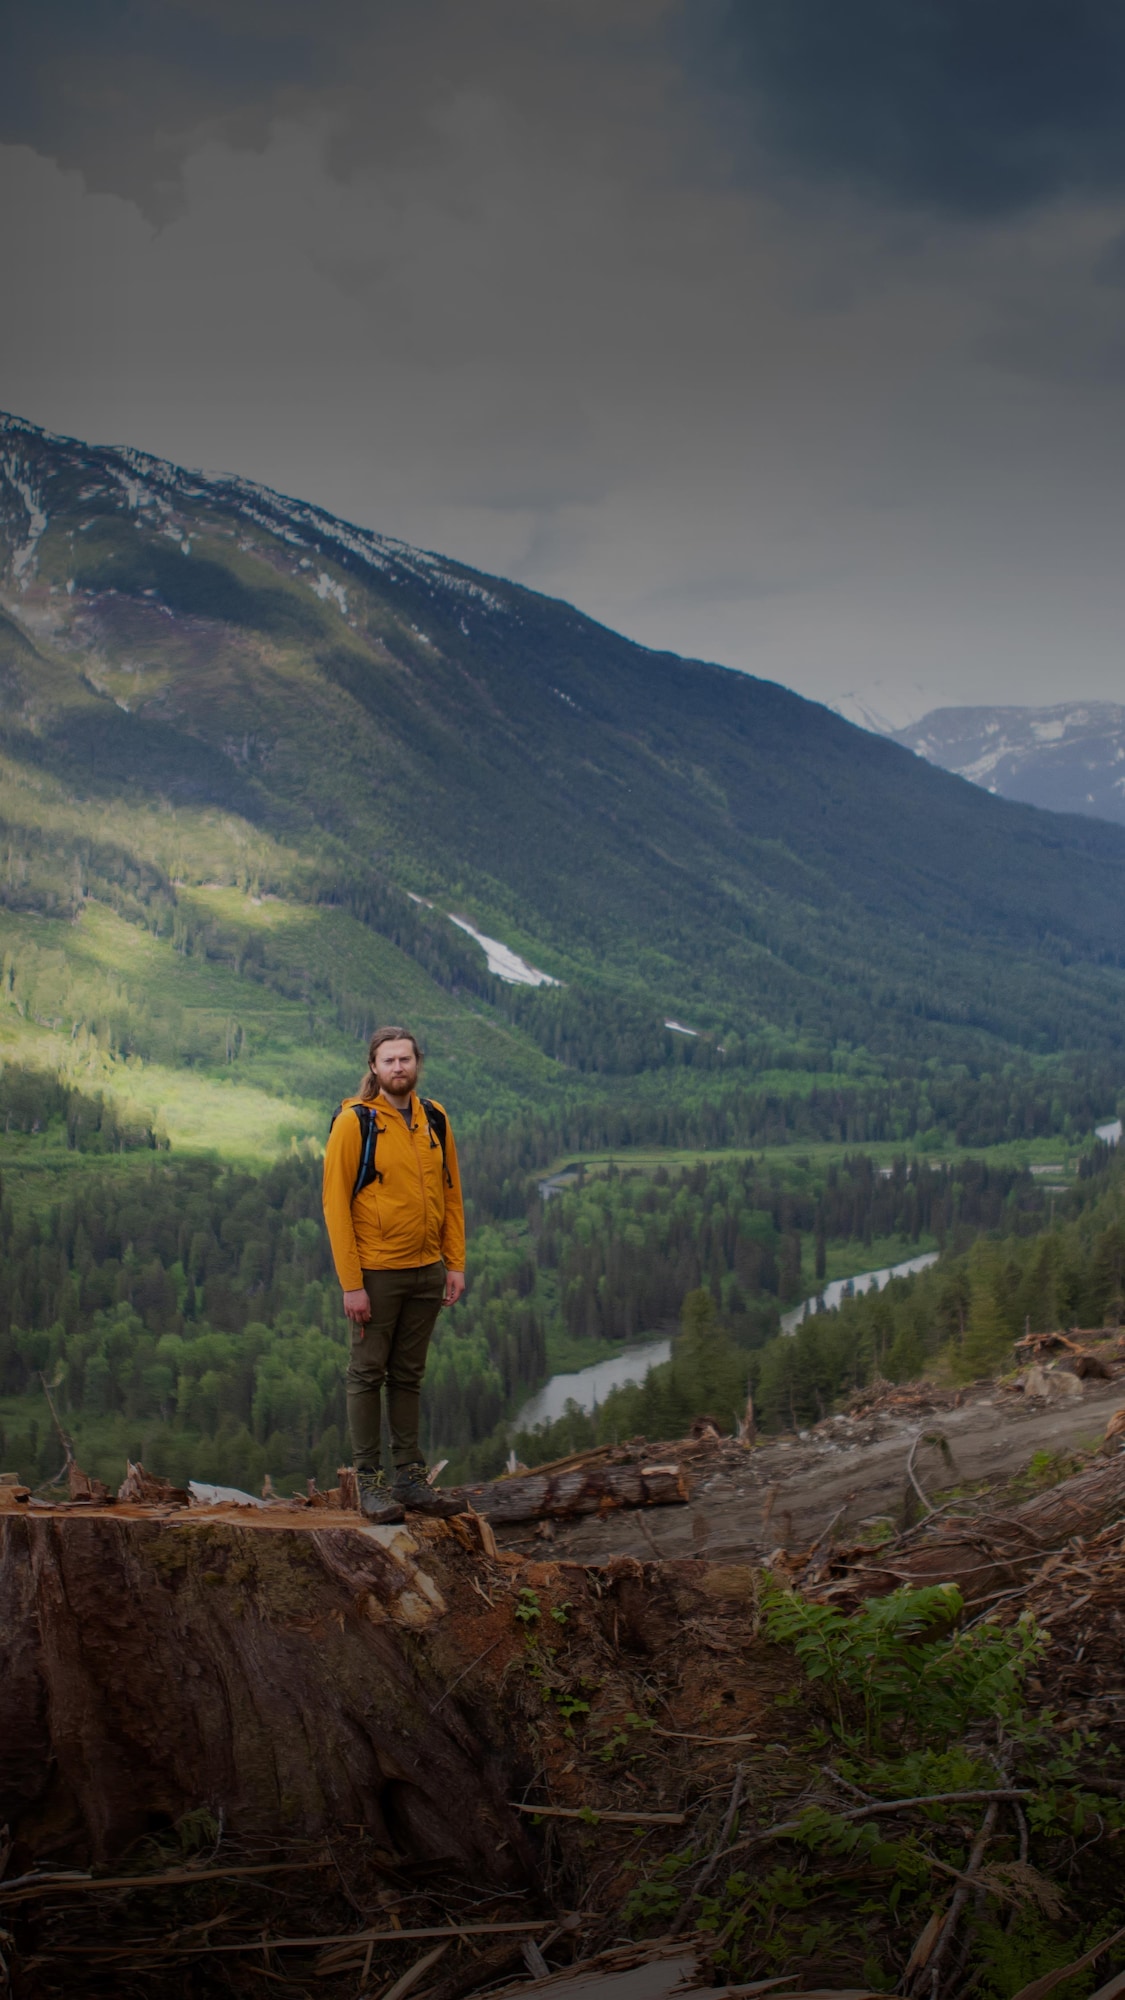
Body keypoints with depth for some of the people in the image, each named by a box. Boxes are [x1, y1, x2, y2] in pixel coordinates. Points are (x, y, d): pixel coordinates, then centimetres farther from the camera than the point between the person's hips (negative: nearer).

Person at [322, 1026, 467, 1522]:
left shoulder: (435, 1121, 7)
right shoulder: (354, 1122, -9)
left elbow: (451, 1195, 12)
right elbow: (336, 1204, -11)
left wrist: (455, 1263, 5)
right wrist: (351, 1283, -14)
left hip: (426, 1273, 5)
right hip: (376, 1272, -5)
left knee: (409, 1376, 12)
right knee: (368, 1374, 3)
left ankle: (410, 1476, 19)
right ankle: (369, 1481, 10)